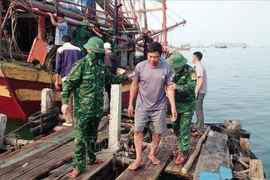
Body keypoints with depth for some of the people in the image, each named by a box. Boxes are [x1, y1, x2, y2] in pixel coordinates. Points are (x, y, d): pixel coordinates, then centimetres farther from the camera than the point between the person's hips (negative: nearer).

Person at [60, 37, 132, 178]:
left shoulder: (101, 65, 7)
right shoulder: (80, 65, -14)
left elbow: (110, 78, 22)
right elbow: (69, 84, -15)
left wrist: (126, 77, 20)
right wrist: (65, 101, -25)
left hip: (97, 107, 7)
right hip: (83, 108, -6)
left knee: (92, 135, 20)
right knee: (80, 137, -1)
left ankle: (91, 158, 37)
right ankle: (78, 166, 10)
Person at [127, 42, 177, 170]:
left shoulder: (167, 68, -10)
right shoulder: (140, 67, -11)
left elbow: (169, 88, -4)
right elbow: (134, 85, 0)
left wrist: (173, 107, -10)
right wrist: (130, 104, 2)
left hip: (159, 107, 1)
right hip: (142, 105, 0)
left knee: (157, 132, 10)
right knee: (137, 130, -2)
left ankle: (152, 154, 33)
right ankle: (139, 159, 11)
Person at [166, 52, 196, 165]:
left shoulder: (190, 71, -19)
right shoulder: (173, 71, -1)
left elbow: (192, 86, -32)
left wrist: (178, 87, -45)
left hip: (187, 105, -6)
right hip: (176, 103, 6)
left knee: (184, 130, -3)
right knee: (176, 127, 16)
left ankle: (182, 154, 7)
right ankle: (180, 147, 35)